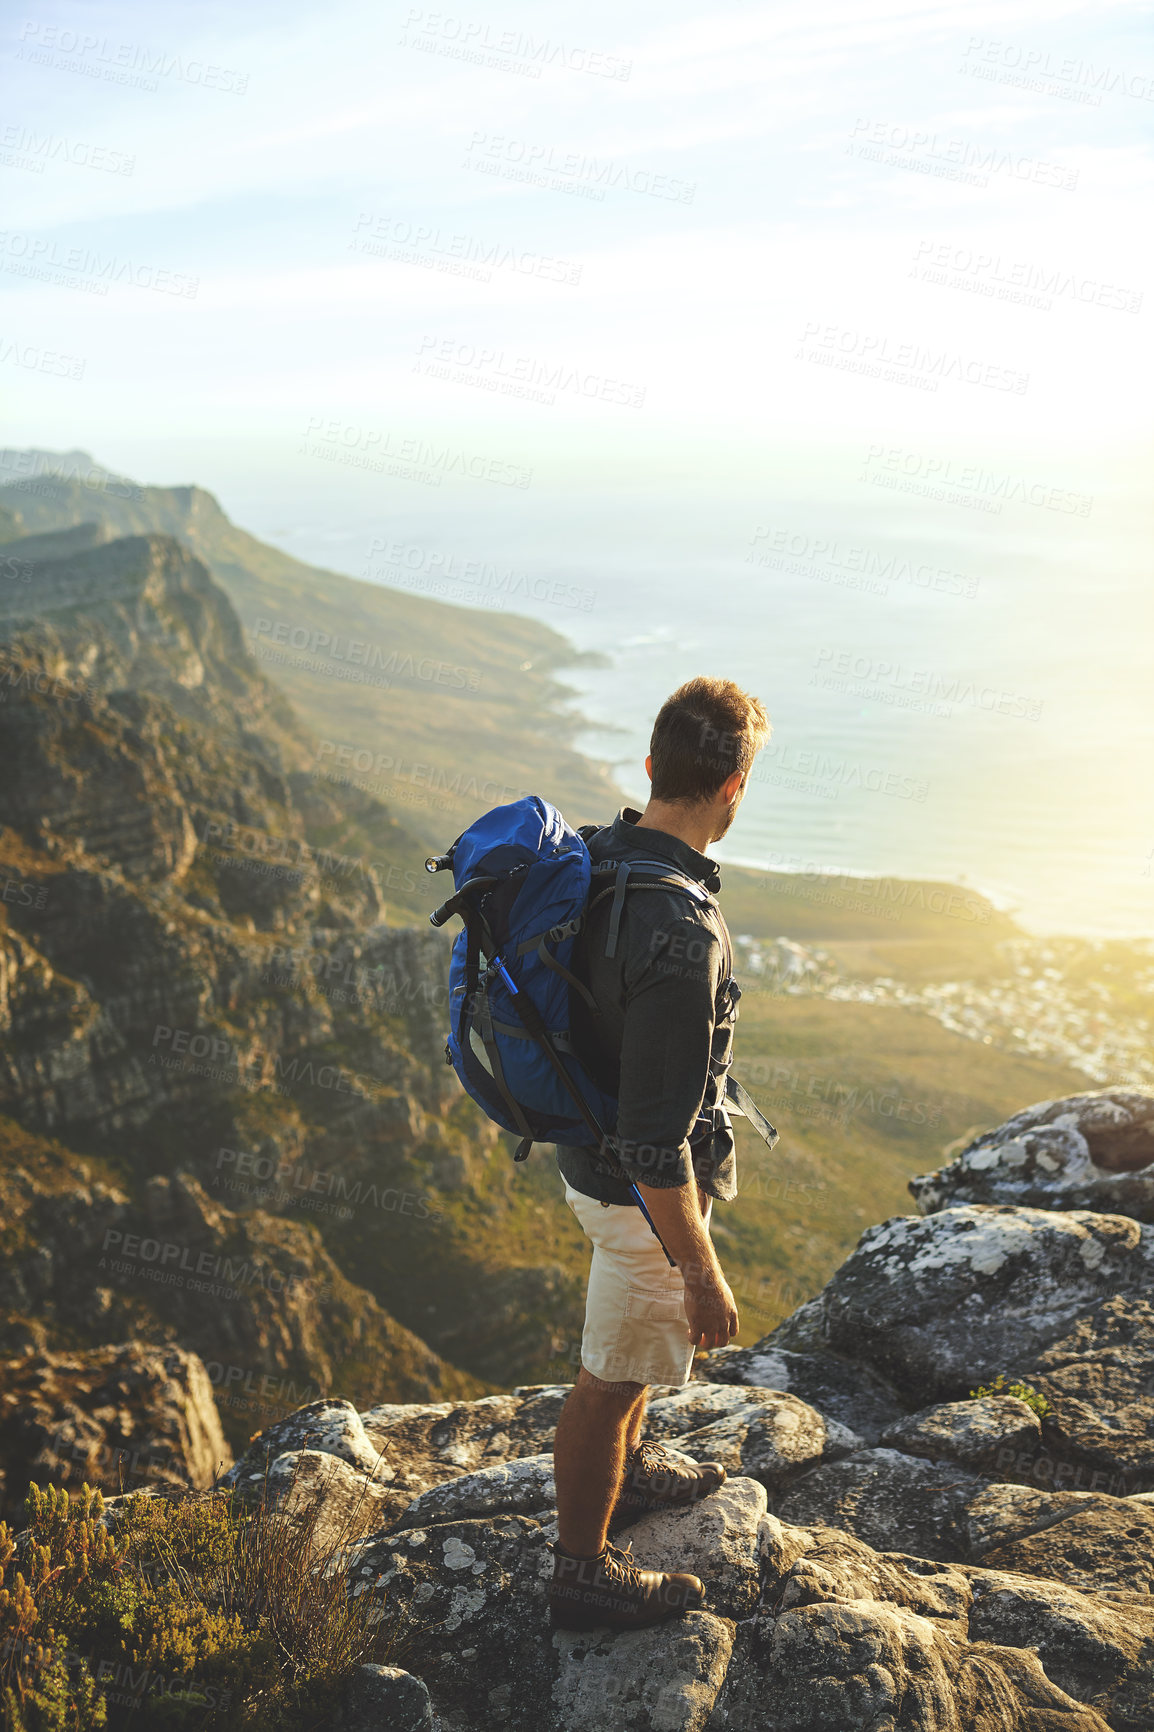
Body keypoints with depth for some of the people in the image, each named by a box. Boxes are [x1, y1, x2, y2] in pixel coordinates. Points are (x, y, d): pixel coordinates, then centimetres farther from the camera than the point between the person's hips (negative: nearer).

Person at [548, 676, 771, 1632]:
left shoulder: (594, 858, -8)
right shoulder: (679, 937, -37)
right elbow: (656, 1143, -32)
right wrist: (703, 1276, -21)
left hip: (588, 1148, 9)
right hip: (645, 1193, -9)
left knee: (632, 1343, 31)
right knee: (614, 1375, 12)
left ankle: (627, 1467, 56)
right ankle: (584, 1570, 34)